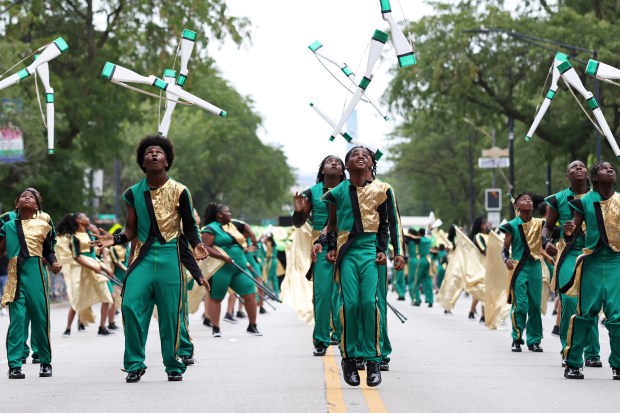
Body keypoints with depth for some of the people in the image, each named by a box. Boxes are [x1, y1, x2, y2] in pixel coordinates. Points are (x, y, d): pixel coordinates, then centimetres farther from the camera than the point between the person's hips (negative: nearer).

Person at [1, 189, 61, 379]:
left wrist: (54, 263, -2)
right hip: (15, 275, 0)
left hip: (36, 273, 0)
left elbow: (48, 250, 15)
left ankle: (45, 362, 13)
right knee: (17, 318, -7)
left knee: (40, 317, 1)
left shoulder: (42, 226, 12)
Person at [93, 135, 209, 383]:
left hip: (169, 257, -2)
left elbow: (189, 226, 9)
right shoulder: (134, 193, 8)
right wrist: (115, 240, -9)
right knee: (131, 305, -13)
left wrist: (196, 245, -10)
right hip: (143, 257, 2)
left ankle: (173, 366, 12)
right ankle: (135, 364, -3)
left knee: (170, 313, -1)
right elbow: (131, 230, 10)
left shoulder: (179, 192, 2)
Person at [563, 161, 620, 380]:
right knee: (585, 313, 0)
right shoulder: (585, 202, 2)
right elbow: (571, 237, 2)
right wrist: (568, 232, -20)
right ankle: (573, 363, 8)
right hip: (592, 262, -1)